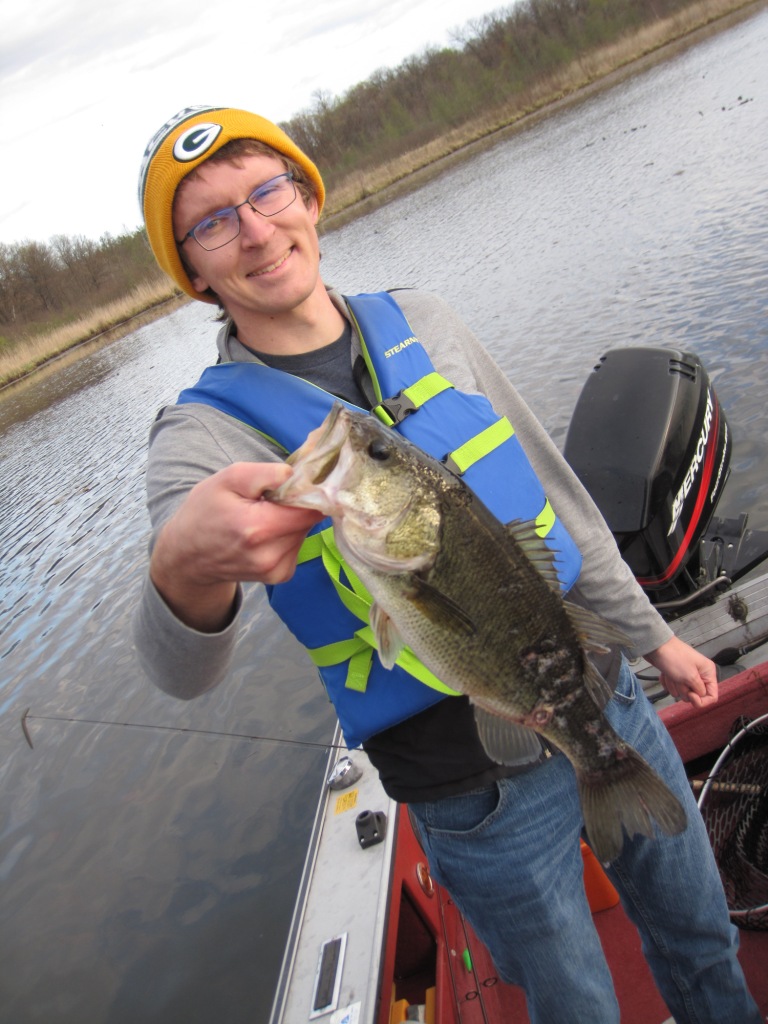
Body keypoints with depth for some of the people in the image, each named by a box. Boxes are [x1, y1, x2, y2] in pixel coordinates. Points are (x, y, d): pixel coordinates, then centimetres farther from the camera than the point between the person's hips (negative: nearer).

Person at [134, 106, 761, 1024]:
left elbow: (554, 493, 7)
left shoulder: (423, 323, -1)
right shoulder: (206, 432, -15)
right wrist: (185, 574, -56)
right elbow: (181, 672, -32)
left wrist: (651, 636, 14)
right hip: (481, 800, -4)